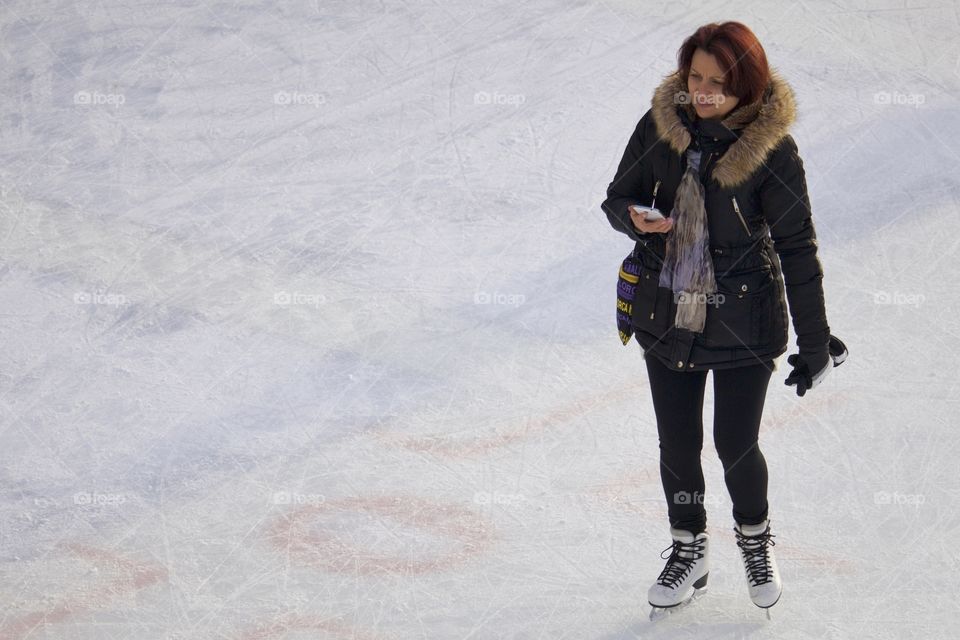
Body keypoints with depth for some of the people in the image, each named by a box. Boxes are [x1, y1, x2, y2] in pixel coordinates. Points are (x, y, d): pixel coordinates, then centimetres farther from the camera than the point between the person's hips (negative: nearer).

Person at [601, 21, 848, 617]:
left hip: (744, 319, -3)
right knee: (677, 441, 12)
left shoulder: (771, 148, -16)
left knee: (736, 443, 4)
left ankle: (755, 536, 35)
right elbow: (618, 196, 6)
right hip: (667, 314, 3)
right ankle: (689, 551, 35)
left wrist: (815, 342, -7)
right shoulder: (660, 126, -7)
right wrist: (636, 217, -20)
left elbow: (798, 248, -10)